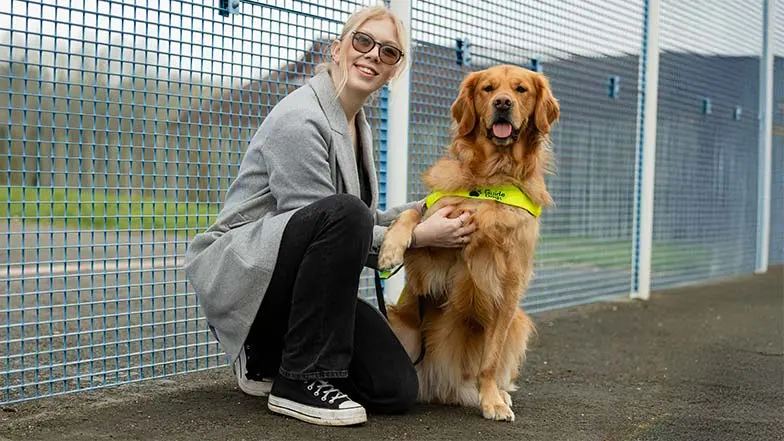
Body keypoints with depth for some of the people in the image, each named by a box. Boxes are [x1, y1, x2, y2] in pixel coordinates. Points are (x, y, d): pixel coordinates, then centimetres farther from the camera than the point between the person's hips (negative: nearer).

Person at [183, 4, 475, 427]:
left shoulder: (358, 124, 11)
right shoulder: (299, 118, -17)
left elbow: (366, 222, 14)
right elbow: (339, 220, -19)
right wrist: (417, 236, -18)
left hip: (301, 279, 8)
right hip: (241, 274, -8)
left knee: (396, 389, -9)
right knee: (344, 212, -36)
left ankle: (270, 356, 15)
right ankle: (299, 380, -22)